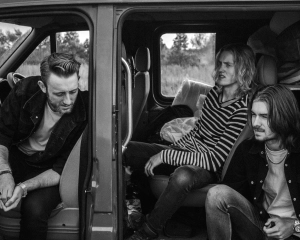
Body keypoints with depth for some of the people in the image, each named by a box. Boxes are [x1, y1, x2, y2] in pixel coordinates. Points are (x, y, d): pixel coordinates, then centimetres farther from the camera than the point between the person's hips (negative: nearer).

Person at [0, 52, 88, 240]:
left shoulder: (85, 113, -24)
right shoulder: (26, 90, -18)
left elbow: (61, 170, -17)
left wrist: (24, 187, -31)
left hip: (49, 170, -2)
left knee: (34, 208, -31)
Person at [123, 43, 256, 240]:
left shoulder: (244, 107, -20)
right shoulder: (216, 92, 2)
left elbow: (216, 159, -23)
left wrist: (166, 156, -23)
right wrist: (173, 148, 7)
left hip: (211, 167, -7)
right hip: (187, 150, 8)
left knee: (182, 177, -43)